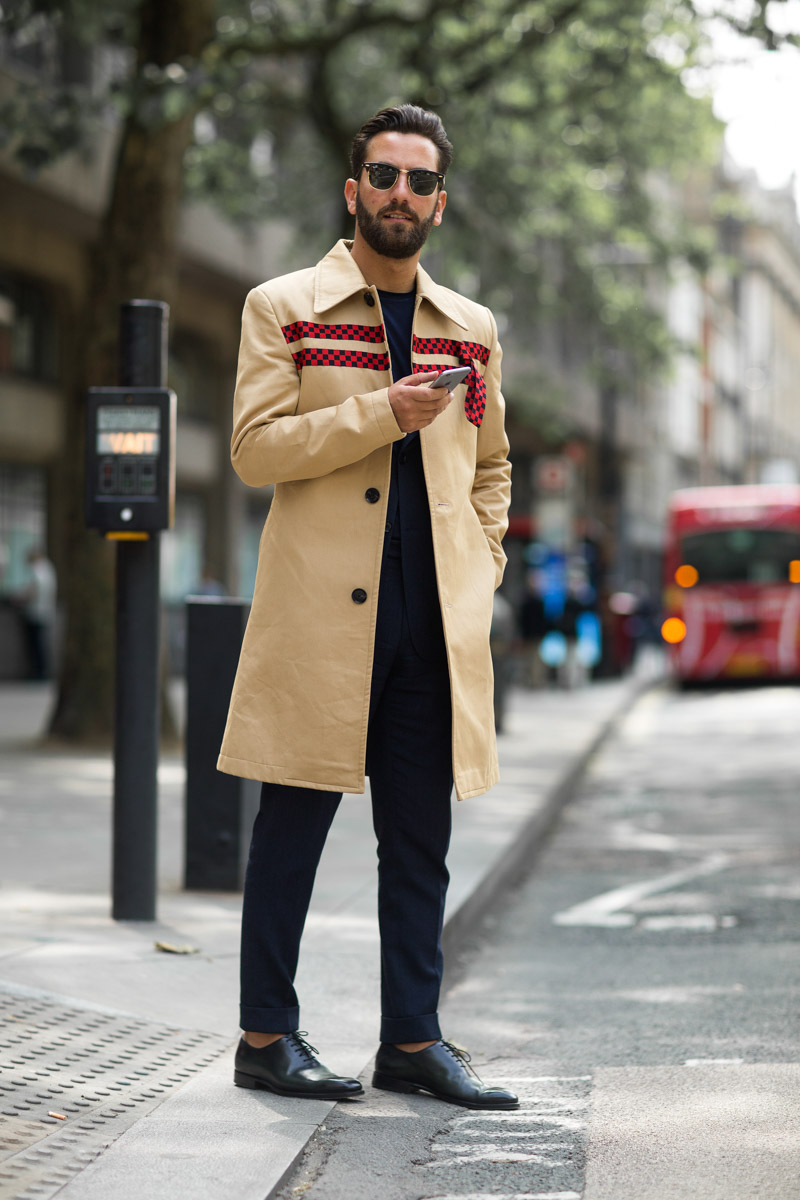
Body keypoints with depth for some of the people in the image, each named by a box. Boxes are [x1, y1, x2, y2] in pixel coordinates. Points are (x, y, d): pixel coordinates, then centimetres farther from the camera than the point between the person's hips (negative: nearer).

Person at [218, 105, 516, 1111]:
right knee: (293, 825, 0)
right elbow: (254, 448, -7)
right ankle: (266, 1035, 8)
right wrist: (382, 412, -16)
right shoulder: (284, 309, 2)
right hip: (321, 610, -4)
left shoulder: (473, 329, 16)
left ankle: (412, 1038, 14)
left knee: (421, 836, 7)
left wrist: (482, 567, 10)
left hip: (435, 617, 5)